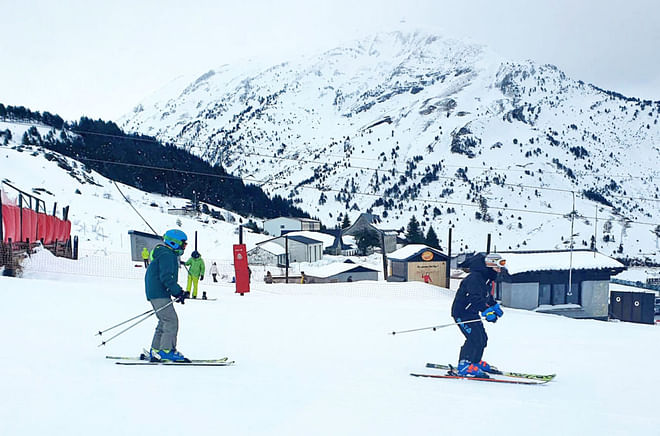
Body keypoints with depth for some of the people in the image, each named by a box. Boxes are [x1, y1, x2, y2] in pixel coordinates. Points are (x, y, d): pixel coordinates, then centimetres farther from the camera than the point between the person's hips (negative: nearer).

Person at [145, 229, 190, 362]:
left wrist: (178, 293, 16)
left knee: (165, 322, 13)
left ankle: (155, 351, 16)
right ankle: (167, 351, -7)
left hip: (157, 293, 11)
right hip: (159, 294, -11)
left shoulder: (170, 254, 20)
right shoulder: (166, 254, -14)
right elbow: (166, 277, -22)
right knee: (171, 321, -10)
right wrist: (178, 292, -21)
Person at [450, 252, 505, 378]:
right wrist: (487, 312, -46)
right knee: (475, 339, -18)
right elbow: (476, 298, -37)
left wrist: (495, 306, 40)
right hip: (462, 312, -10)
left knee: (482, 338, 14)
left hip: (472, 313, 10)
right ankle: (464, 366, -13)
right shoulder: (475, 278, -24)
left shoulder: (488, 279, 10)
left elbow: (488, 296, 30)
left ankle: (476, 362, 32)